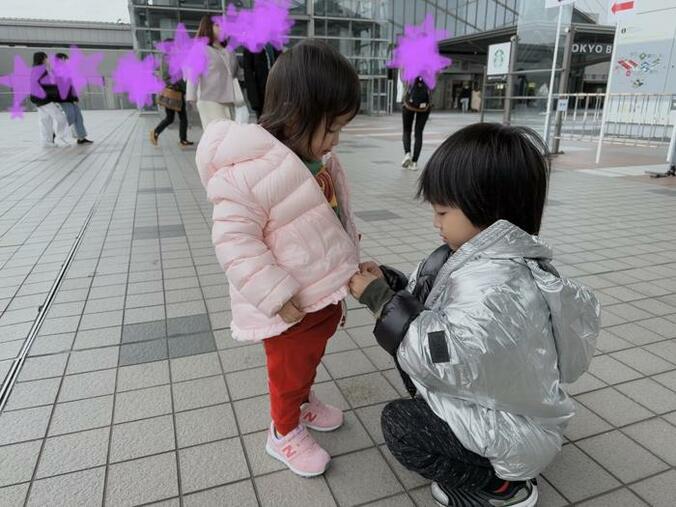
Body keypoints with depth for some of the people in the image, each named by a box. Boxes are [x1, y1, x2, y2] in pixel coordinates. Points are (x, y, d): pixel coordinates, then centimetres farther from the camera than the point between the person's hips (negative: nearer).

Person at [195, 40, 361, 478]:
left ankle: (305, 402, 55)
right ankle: (285, 433, 40)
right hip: (291, 306, -8)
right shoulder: (246, 171, -29)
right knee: (289, 370, 14)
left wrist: (347, 261, 16)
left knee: (312, 357, 29)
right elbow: (236, 244, -28)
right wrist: (279, 299, -27)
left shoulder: (318, 157, -1)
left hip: (327, 292, 8)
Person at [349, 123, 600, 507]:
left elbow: (443, 360, -34)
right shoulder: (491, 258, -2)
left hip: (515, 432, -9)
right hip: (501, 399, 9)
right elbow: (433, 306, 3)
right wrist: (390, 283, -6)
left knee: (400, 424, -3)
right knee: (409, 356, 9)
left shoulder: (493, 287, -33)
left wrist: (382, 301, -27)